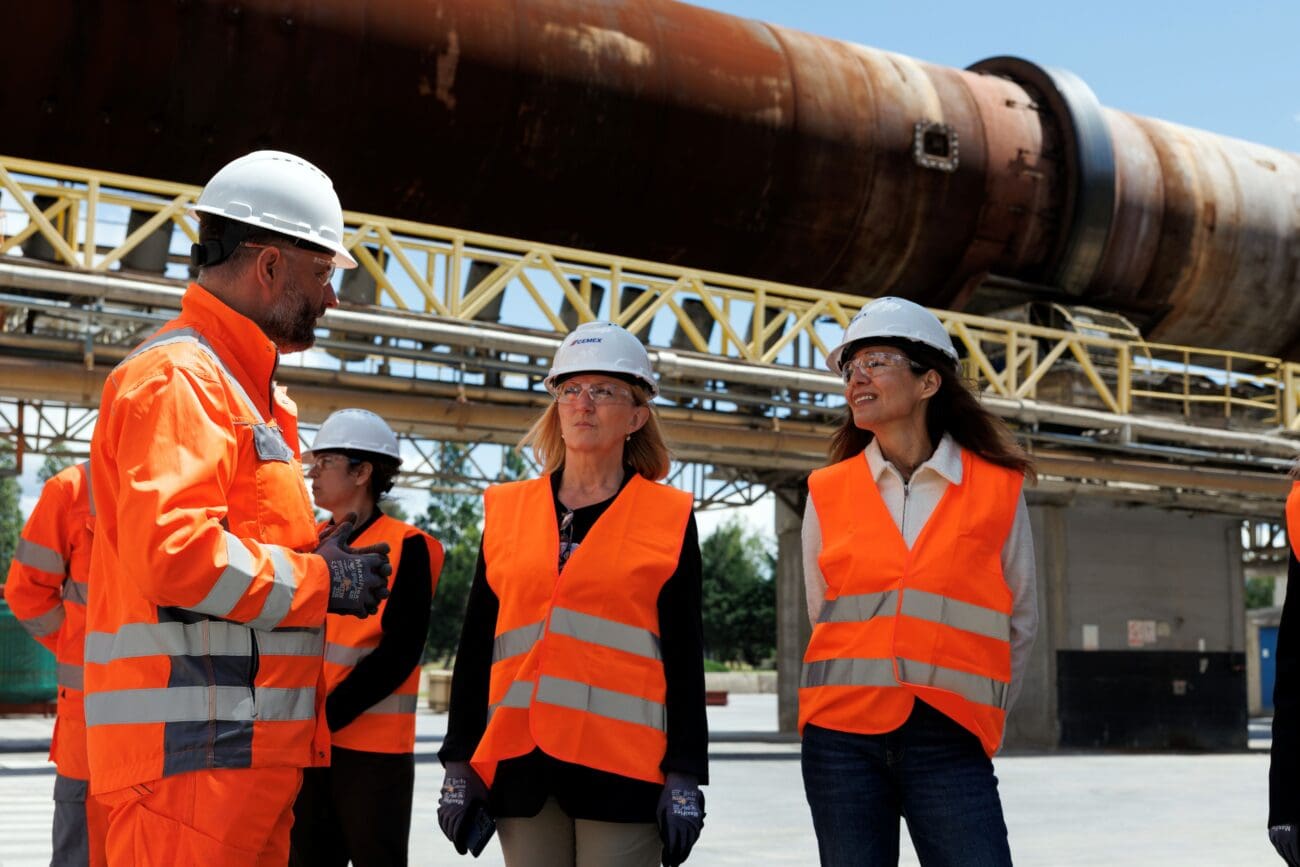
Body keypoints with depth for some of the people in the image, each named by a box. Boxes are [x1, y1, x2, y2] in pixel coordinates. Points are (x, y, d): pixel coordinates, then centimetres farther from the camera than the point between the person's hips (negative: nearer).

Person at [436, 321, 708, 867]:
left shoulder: (669, 517, 5)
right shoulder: (506, 510, 12)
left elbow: (683, 658, 3)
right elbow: (475, 647, 12)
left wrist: (684, 778, -4)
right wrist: (458, 765, 6)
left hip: (622, 763, -3)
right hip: (519, 763, 3)